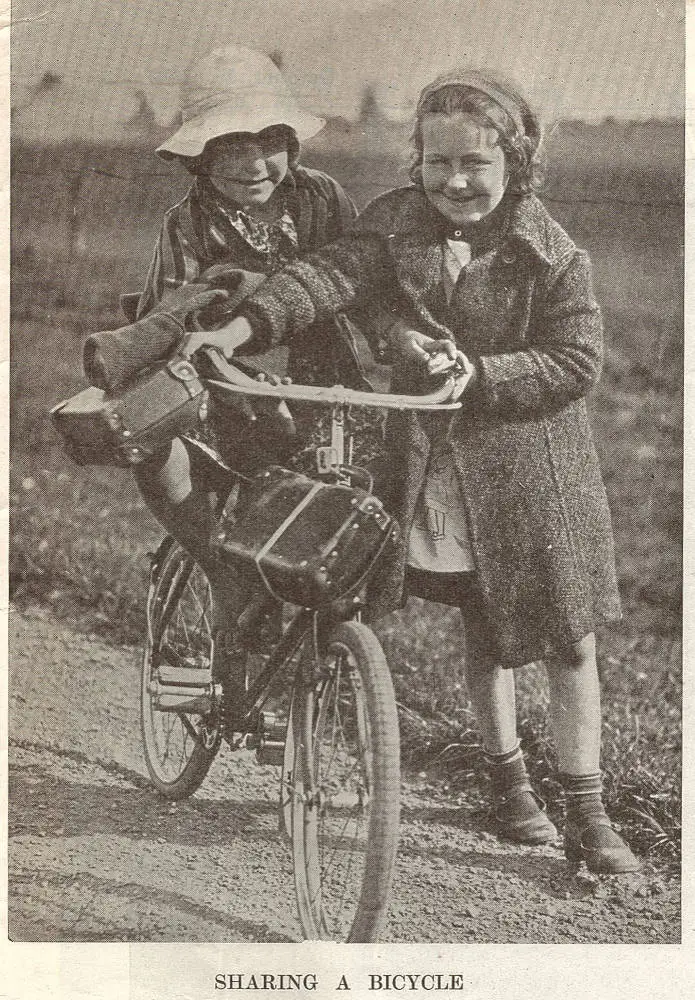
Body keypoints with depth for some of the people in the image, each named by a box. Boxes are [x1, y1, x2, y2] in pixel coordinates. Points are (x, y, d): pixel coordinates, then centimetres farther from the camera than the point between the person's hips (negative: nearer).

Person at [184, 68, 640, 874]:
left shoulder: (551, 255, -9)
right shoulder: (399, 222, -1)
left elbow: (575, 363, -12)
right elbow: (331, 274, -16)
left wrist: (476, 372, -24)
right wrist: (244, 326, -33)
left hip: (532, 463, -2)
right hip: (432, 460, 2)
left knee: (567, 641, 2)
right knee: (480, 630, 16)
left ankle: (587, 816, 14)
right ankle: (507, 777, 35)